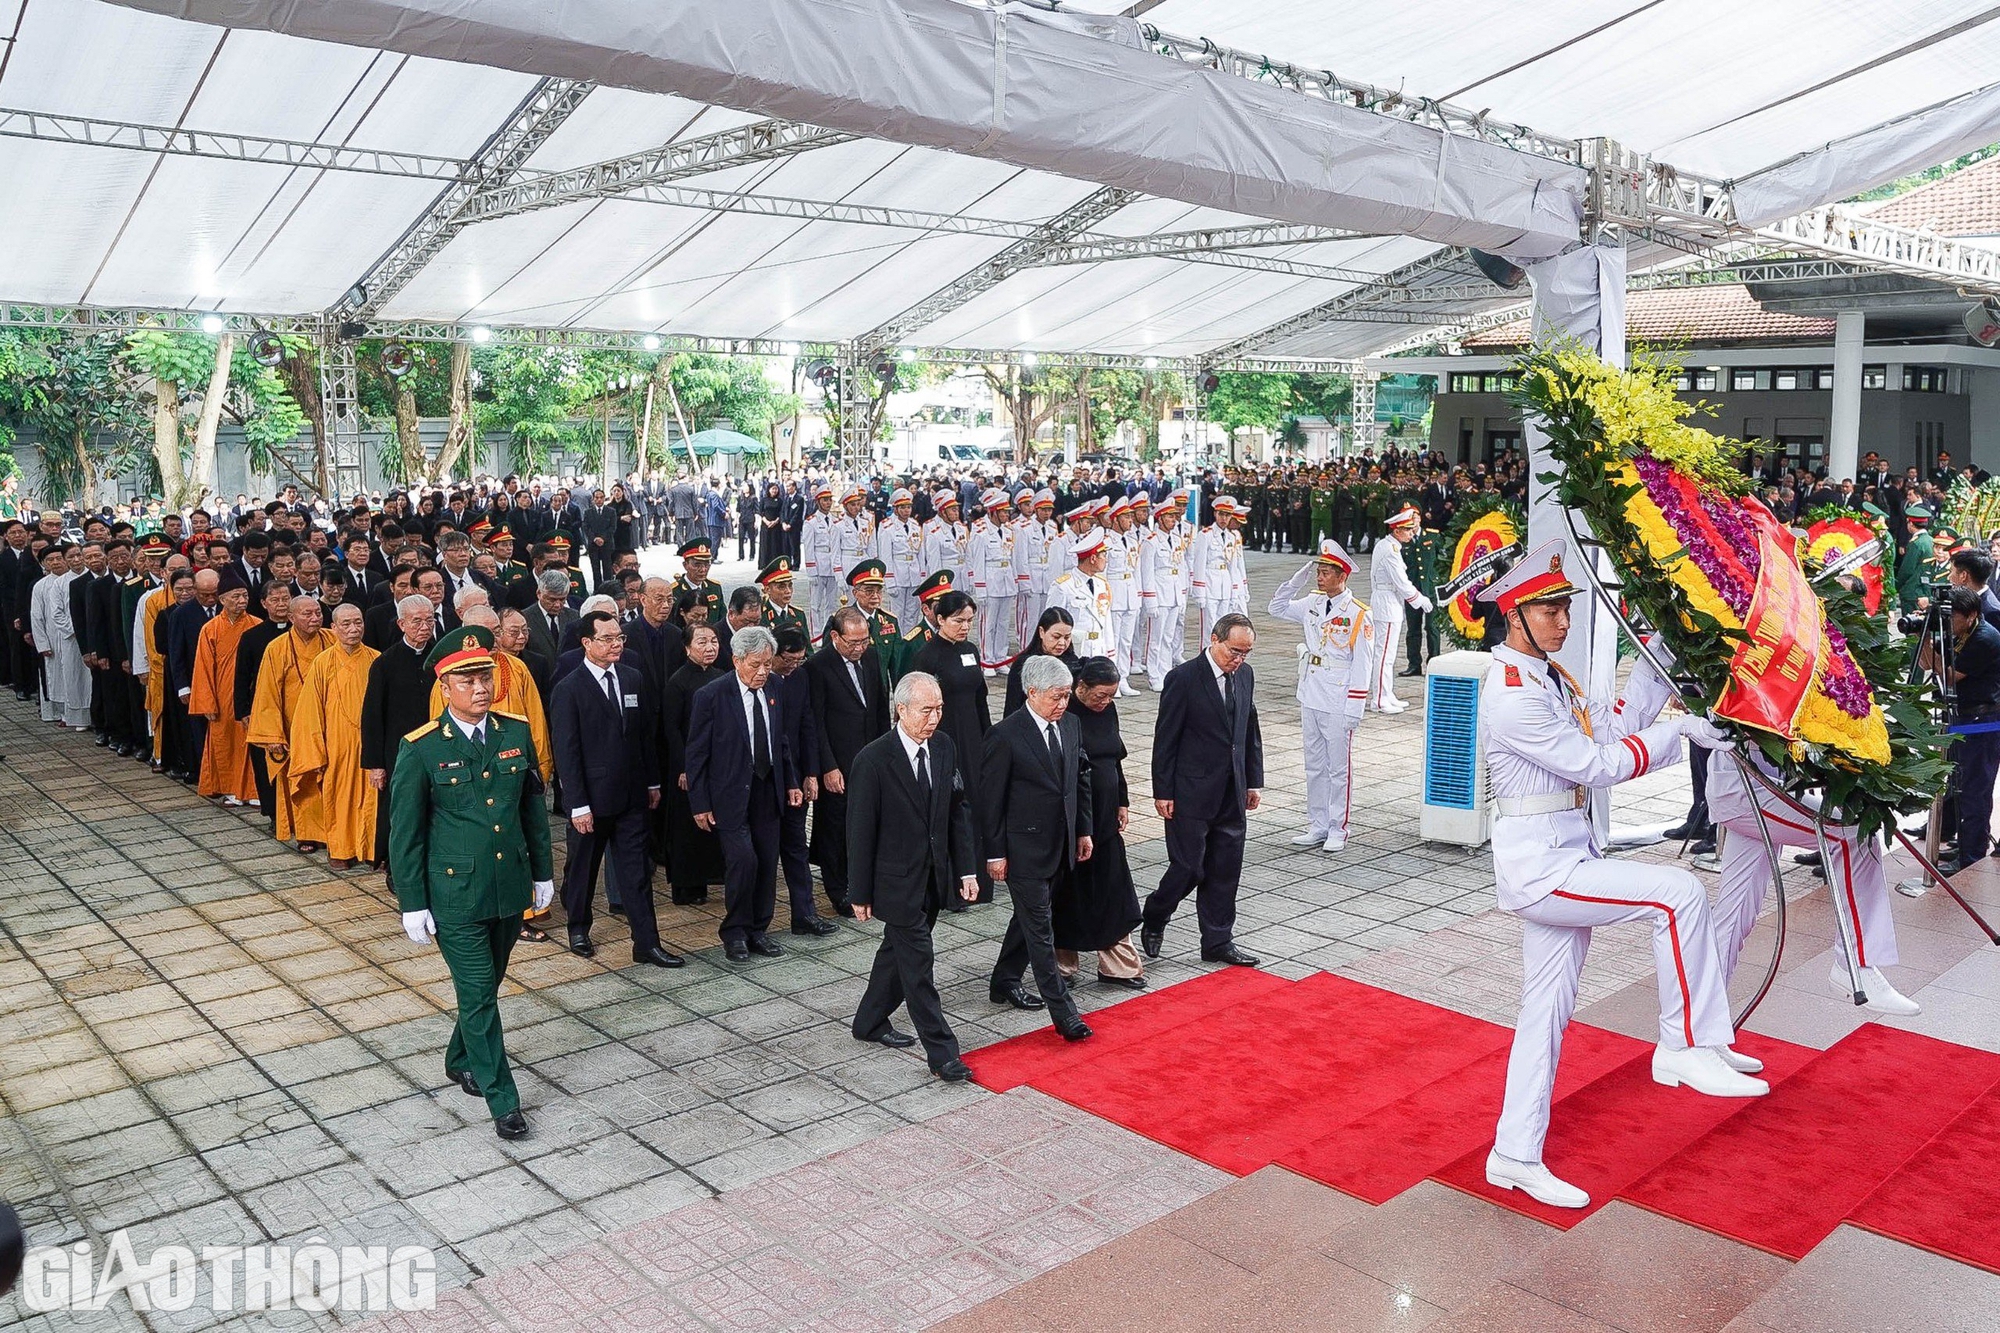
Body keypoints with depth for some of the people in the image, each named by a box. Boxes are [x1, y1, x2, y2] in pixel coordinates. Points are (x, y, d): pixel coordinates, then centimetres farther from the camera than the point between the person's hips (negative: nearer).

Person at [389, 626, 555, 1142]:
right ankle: (502, 1100, 11)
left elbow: (533, 808, 10)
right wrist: (412, 904, -6)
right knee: (478, 995, 0)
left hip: (511, 888, 4)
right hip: (455, 893, -4)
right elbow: (405, 833, -7)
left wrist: (543, 871, 12)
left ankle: (461, 1061, 42)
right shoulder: (420, 749, -12)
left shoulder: (517, 733, 0)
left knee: (485, 985, 18)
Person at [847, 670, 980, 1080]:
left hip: (934, 877, 7)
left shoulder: (943, 746, 0)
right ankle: (941, 1053, 6)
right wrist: (860, 894, -10)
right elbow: (860, 832, -13)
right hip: (897, 881, -6)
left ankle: (870, 1023, 38)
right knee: (918, 965, -2)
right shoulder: (872, 760, -18)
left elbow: (958, 809, 7)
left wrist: (966, 868, 3)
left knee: (899, 951, 20)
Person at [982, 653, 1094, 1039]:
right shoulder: (1006, 736, -17)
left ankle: (1004, 982, 37)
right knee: (1040, 929, -2)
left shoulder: (1070, 725, 4)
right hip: (1023, 848, -7)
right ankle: (1064, 1013, 0)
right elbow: (990, 799, -13)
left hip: (1060, 846, 7)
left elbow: (1081, 778, 15)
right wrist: (995, 853, -12)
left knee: (1029, 917, 20)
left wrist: (1083, 830, 13)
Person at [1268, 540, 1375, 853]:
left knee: (1338, 769, 4)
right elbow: (1277, 608, 20)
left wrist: (1353, 710, -14)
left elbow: (1361, 666, -11)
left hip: (1338, 706, -6)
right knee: (1315, 767, 13)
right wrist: (1296, 580, 4)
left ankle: (1337, 830, 13)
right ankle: (1317, 826, 22)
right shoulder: (1312, 603, 6)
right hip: (1310, 701, 6)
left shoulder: (1357, 614, -11)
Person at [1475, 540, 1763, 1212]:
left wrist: (1658, 662, 4)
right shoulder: (1510, 697, -18)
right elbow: (1593, 764, -18)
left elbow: (1612, 725, 11)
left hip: (1564, 859, 10)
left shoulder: (1551, 677, 13)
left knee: (1547, 1008, 12)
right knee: (1678, 891, -14)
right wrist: (1678, 732, -13)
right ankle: (1685, 1046, -2)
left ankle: (1515, 1157, 20)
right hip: (1537, 865, -10)